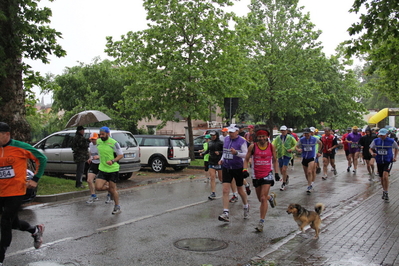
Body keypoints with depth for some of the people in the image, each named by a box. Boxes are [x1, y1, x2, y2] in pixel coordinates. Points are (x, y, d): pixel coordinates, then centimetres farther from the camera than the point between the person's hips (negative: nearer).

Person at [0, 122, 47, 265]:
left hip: (15, 192, -5)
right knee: (13, 222, 18)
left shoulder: (20, 147, -12)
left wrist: (35, 179, -7)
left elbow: (42, 158, -3)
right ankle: (36, 230, 46)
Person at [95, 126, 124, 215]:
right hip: (102, 169, 5)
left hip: (113, 169, -5)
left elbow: (121, 155, -10)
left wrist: (113, 161, -23)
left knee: (113, 189, 1)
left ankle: (117, 207, 20)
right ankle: (109, 189, 25)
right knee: (98, 187, -8)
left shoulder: (114, 143, -12)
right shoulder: (98, 141, 5)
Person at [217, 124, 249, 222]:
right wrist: (222, 159, 5)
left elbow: (246, 154, -15)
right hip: (226, 168, 4)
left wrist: (236, 153, -30)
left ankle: (246, 207, 39)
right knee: (225, 191, -7)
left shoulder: (242, 141, -10)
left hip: (238, 168, -4)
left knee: (240, 190, 12)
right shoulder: (226, 139, 7)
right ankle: (225, 214, -8)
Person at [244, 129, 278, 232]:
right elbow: (246, 159, 3)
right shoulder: (253, 146, -3)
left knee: (263, 198, -11)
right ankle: (271, 197, 49)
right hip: (256, 176, 2)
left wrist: (276, 173, 4)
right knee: (260, 199, 14)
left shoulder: (271, 147, 0)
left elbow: (275, 161, 11)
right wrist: (245, 170, -12)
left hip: (267, 175, -2)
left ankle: (261, 223, -4)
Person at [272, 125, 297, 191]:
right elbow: (273, 145, 5)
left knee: (284, 170, -13)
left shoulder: (290, 138, -1)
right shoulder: (278, 138, 4)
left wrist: (292, 149, -9)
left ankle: (283, 184, 1)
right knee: (281, 171, 11)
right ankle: (286, 177, 45)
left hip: (287, 155, -3)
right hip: (280, 155, 4)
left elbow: (296, 145, 7)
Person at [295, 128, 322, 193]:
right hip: (304, 158, 3)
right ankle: (311, 183, 33)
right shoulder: (301, 140, -5)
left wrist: (319, 152, 15)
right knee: (306, 173, 11)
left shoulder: (314, 139, -6)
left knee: (310, 172, -18)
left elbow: (320, 143, 15)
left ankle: (309, 187, -15)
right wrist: (298, 149, -26)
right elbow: (296, 147, -2)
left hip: (311, 158, -3)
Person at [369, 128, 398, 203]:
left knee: (385, 176, -22)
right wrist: (372, 153, -15)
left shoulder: (391, 141, -7)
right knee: (382, 178, 13)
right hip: (379, 162, 3)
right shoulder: (375, 141, -2)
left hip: (388, 161, -3)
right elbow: (370, 149, 7)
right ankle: (384, 192, 33)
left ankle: (386, 193, -11)